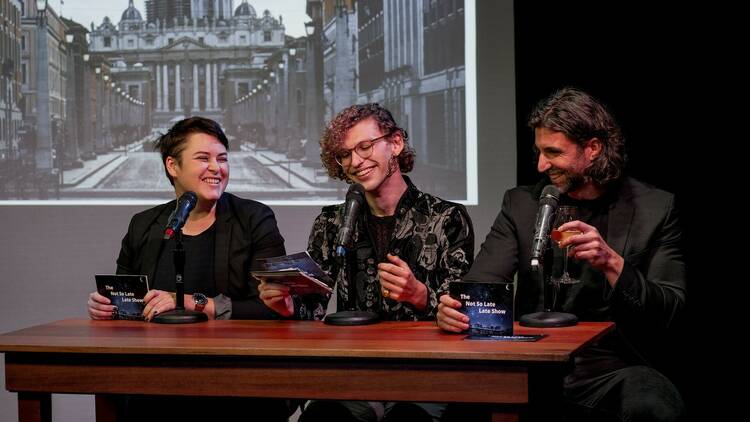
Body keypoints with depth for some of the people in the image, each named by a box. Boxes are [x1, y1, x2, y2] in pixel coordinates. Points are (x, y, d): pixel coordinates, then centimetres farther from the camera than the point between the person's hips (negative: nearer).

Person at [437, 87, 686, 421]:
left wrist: (612, 263, -21)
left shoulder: (656, 209, 3)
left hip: (612, 368, -2)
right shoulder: (521, 204, 10)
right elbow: (481, 282, -1)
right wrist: (453, 309, -26)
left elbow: (670, 312, -4)